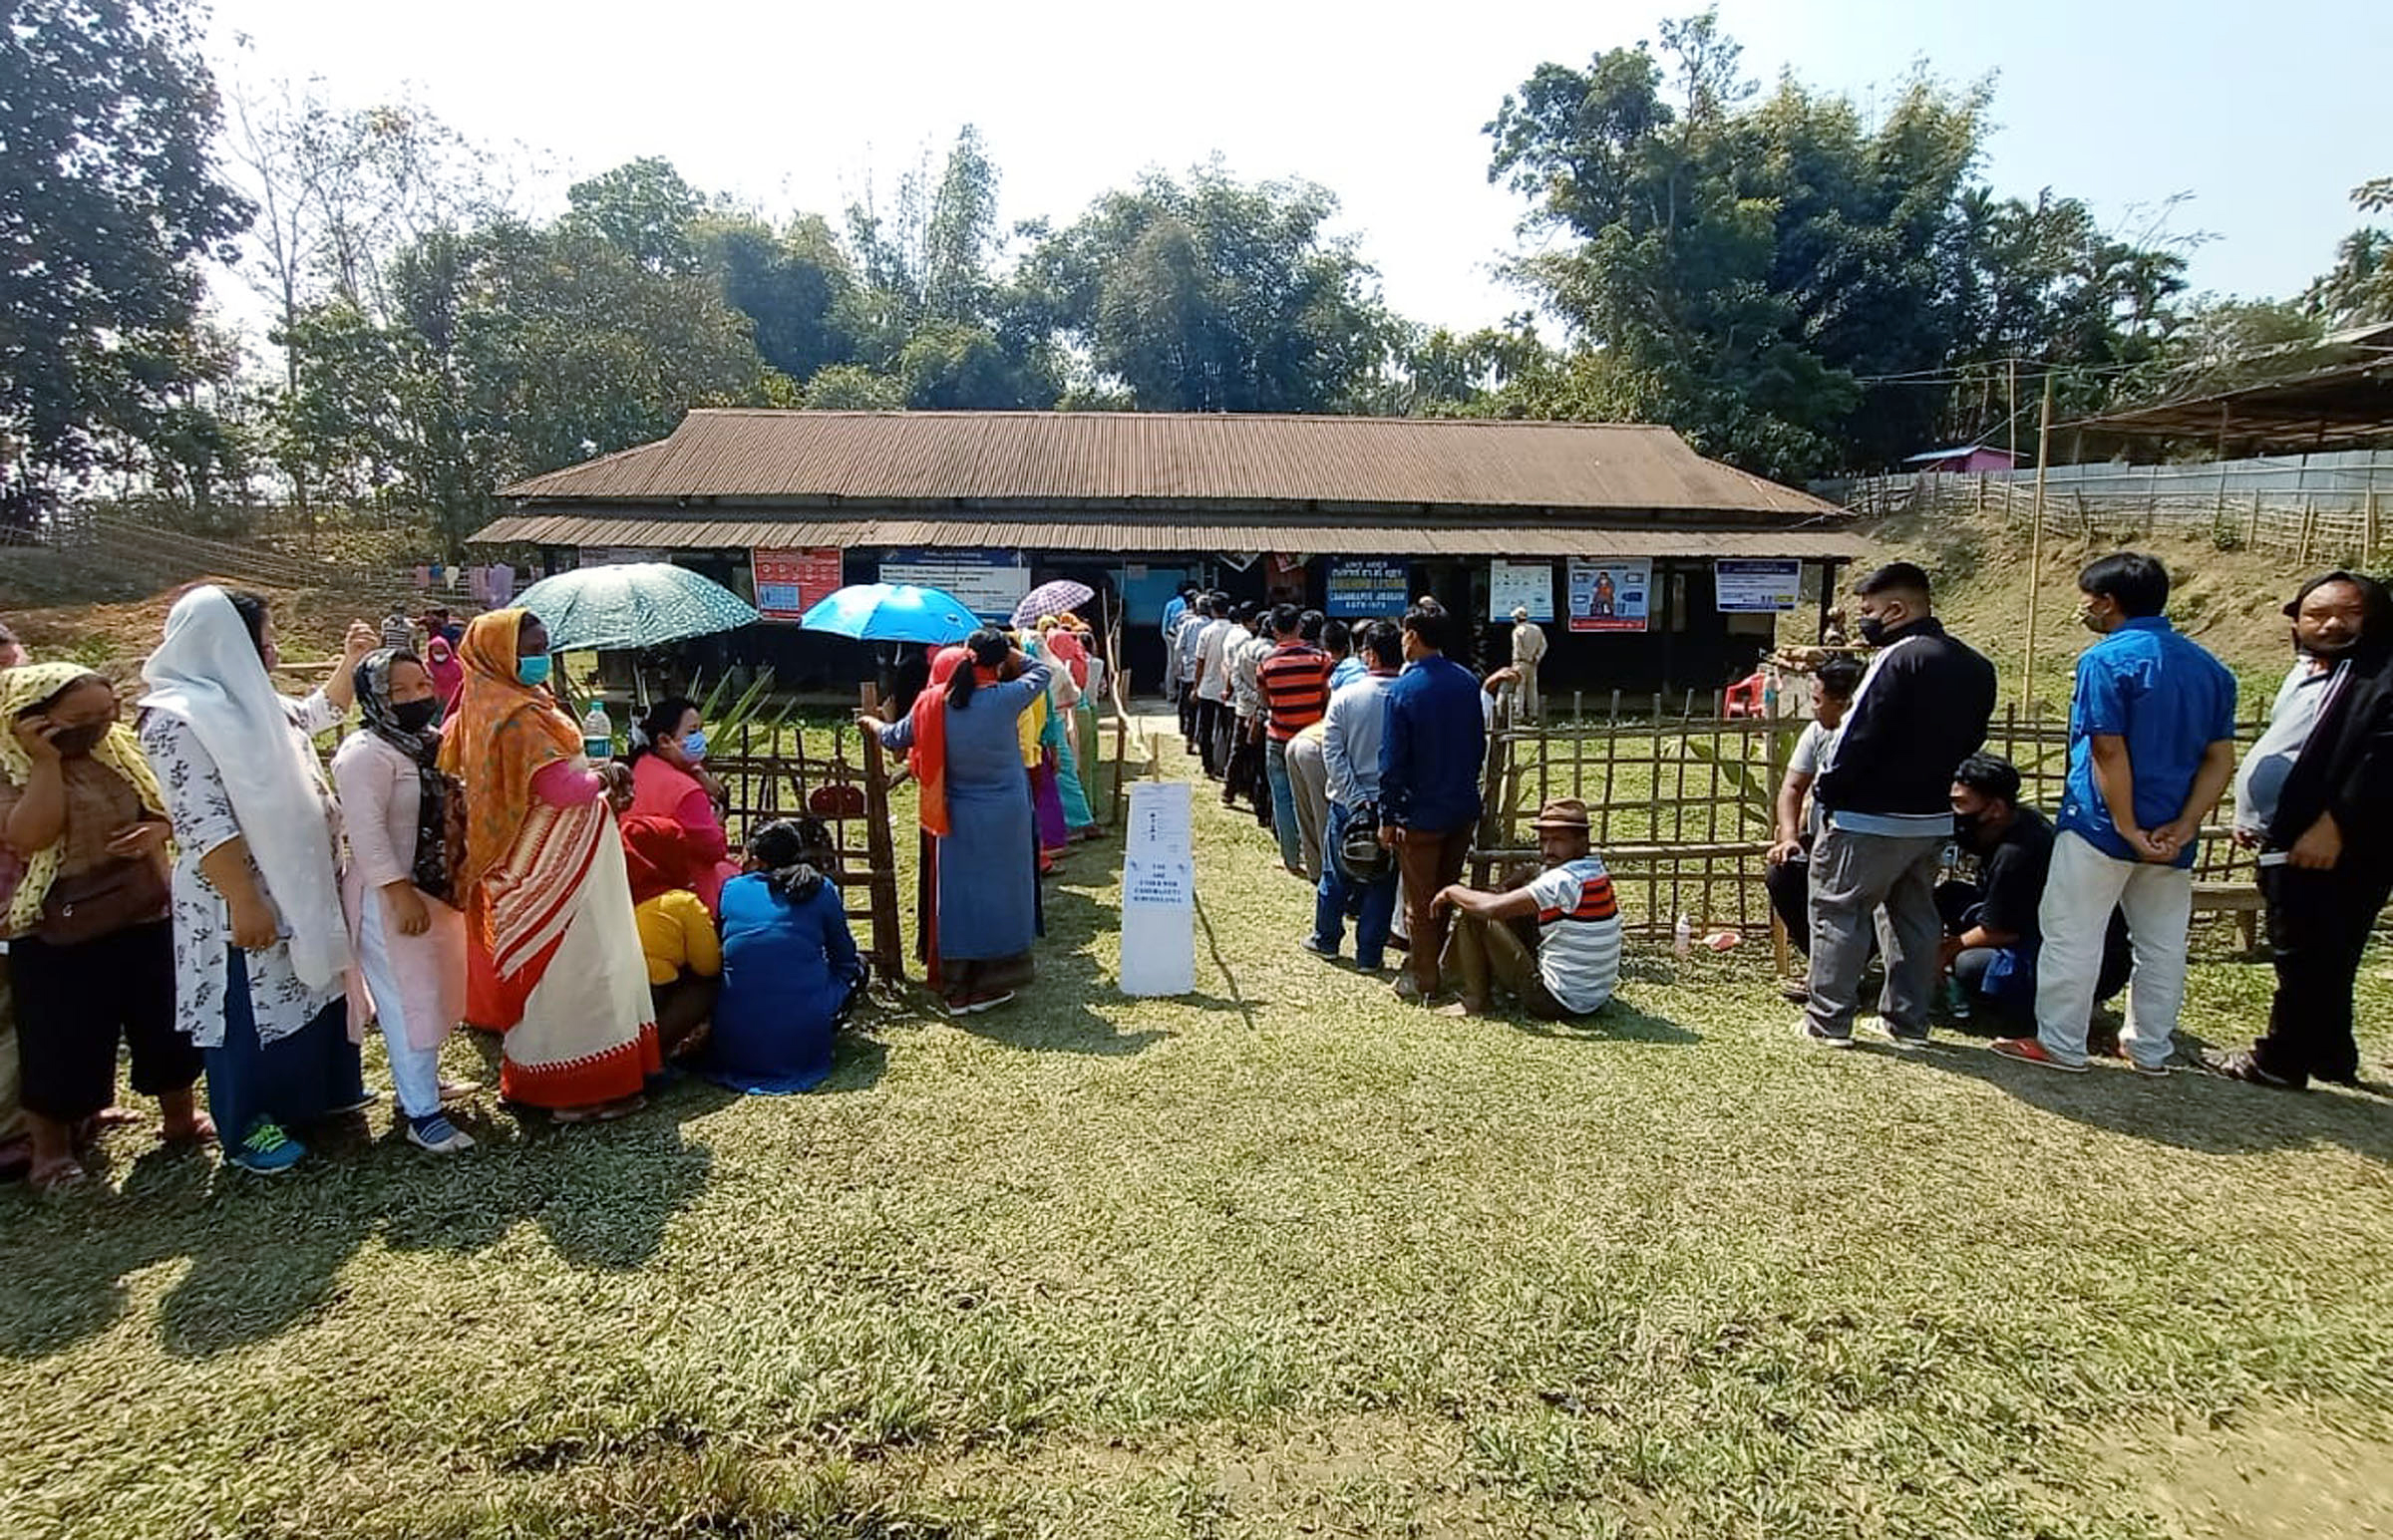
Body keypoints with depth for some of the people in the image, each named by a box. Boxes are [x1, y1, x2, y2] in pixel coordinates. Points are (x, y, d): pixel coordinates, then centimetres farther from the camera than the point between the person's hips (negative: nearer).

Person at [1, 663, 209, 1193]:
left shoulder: (121, 753, 4)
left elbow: (166, 806, 13)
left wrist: (157, 829, -10)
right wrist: (46, 761, -26)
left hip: (147, 916, 5)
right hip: (59, 935, -5)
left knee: (168, 1025, 14)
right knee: (62, 1043, 6)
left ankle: (181, 1117, 31)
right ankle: (51, 1150, 24)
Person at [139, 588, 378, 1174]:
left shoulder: (252, 703, 7)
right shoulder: (177, 718, -20)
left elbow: (320, 713, 29)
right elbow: (204, 827, -24)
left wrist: (351, 660, 19)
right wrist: (244, 904, -26)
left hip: (299, 887, 9)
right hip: (243, 900, -9)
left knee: (311, 989, 19)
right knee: (252, 1009, 4)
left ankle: (316, 1092, 35)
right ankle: (249, 1128, 19)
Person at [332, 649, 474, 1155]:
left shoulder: (434, 743, 10)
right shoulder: (366, 753, -16)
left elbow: (453, 811, 21)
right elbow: (366, 832, -23)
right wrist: (399, 892, -26)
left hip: (437, 890, 9)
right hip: (389, 898, -9)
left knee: (434, 993, 17)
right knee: (408, 1001, -5)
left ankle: (418, 1082, 33)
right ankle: (422, 1114, 1)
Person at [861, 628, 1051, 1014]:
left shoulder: (934, 704, -6)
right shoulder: (1005, 699, -16)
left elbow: (895, 738, 11)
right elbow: (1040, 672, 3)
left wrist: (871, 723, 30)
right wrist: (1009, 654, 5)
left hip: (956, 819, 3)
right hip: (1004, 817, -3)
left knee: (957, 893, 12)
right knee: (1000, 892, 11)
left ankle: (957, 989, 20)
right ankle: (991, 983, 18)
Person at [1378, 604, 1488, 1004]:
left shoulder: (1403, 690, -16)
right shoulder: (1467, 682, 1)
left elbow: (1392, 760, -15)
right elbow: (1480, 745, 8)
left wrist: (1387, 817, -8)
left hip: (1421, 814, -5)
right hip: (1464, 809, 5)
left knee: (1421, 900, 7)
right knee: (1446, 892, 19)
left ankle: (1423, 981, 17)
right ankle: (1432, 963, 32)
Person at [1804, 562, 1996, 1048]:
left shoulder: (1899, 659, -18)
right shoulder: (1976, 667, 9)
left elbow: (1860, 737, -21)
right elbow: (1969, 739, 14)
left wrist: (1827, 789, -11)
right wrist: (1929, 780, 15)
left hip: (1869, 817, -8)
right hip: (1934, 818, 8)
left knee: (1837, 912, 2)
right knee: (1914, 917, 17)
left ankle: (1829, 1021, 5)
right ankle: (1909, 1022, 24)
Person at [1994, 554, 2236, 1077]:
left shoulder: (2107, 659, -13)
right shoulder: (2208, 667, 10)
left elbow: (2109, 751, -19)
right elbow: (2220, 759, 4)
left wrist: (2128, 829, -15)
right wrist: (2183, 827, -4)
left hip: (2102, 825, -7)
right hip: (2170, 834, 7)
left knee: (2071, 936, 3)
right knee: (2162, 944, 14)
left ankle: (2060, 1045, 9)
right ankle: (2149, 1050, 25)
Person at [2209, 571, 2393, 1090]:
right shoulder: (2306, 671, 16)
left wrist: (2334, 825, -23)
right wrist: (2253, 815, 17)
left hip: (2330, 850, -9)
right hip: (2285, 843, 9)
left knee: (2307, 963, 1)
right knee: (2312, 962, 18)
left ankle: (2280, 1062, 12)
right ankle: (2331, 1058, 30)